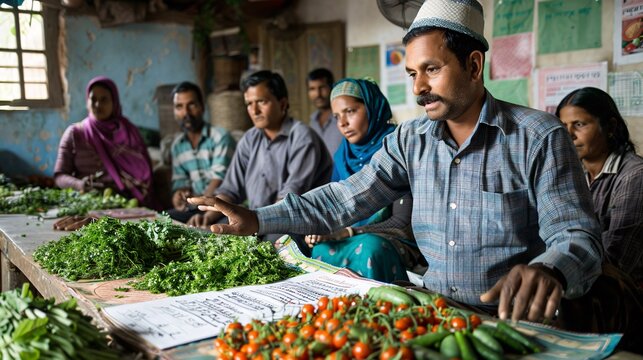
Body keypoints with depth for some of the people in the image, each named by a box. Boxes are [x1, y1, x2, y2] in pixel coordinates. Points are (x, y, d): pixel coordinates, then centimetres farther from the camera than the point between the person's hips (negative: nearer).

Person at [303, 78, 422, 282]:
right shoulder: (343, 155, 9)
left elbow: (403, 222, -13)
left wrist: (350, 232, -21)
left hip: (396, 241, -4)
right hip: (349, 240, 4)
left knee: (369, 249, -36)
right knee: (323, 248, -27)